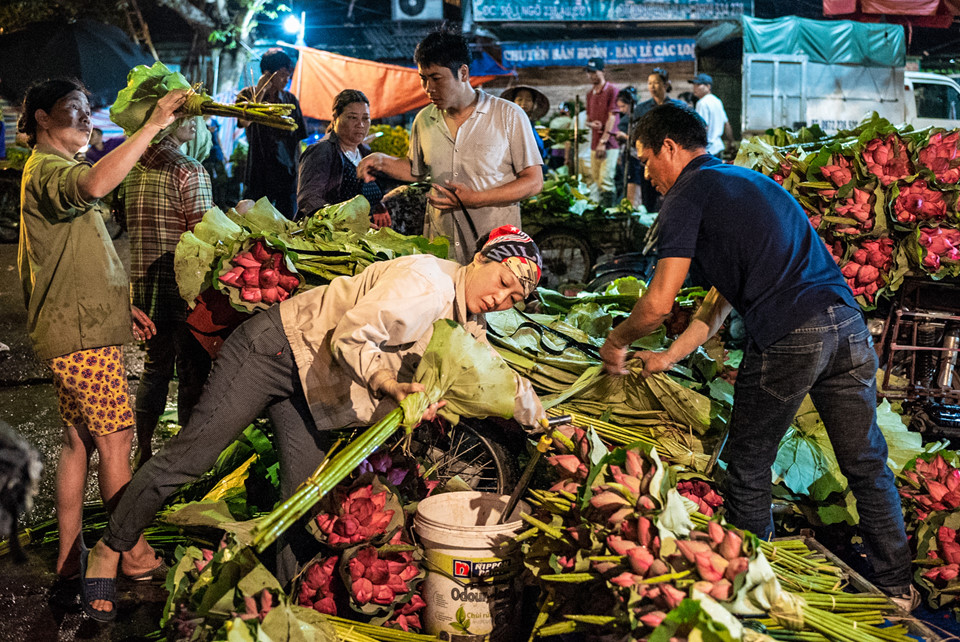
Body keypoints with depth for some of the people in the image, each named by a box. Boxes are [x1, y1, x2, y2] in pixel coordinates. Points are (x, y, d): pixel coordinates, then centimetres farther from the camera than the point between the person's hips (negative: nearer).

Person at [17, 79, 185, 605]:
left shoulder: (58, 169, 23)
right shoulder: (45, 169, -12)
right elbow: (94, 184, -38)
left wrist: (122, 306, 20)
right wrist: (153, 125, -35)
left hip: (85, 328, 10)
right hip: (79, 332, -10)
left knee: (79, 440, 12)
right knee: (116, 439, -5)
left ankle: (69, 555, 20)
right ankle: (135, 556, 5)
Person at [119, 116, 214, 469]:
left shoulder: (132, 168, 7)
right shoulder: (189, 171, -17)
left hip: (142, 282, 7)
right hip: (181, 286, -7)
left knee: (155, 367, 19)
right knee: (192, 372, 5)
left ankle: (143, 453, 27)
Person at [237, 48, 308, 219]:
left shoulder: (290, 99, 11)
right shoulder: (248, 95, 2)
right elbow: (245, 121, -20)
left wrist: (299, 170, 11)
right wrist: (260, 91, -16)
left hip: (288, 175, 3)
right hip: (259, 174, -3)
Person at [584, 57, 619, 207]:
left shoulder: (612, 90, -5)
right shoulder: (590, 93, 18)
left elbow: (612, 117, -10)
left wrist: (603, 141, -14)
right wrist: (591, 123, -1)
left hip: (609, 144, -7)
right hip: (594, 144, 7)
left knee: (605, 179, -14)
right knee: (596, 179, 6)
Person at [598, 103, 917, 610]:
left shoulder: (688, 194, 2)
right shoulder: (746, 180, 28)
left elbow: (659, 303, -4)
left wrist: (616, 344, 15)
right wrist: (670, 356, 30)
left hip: (788, 337, -8)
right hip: (846, 321, 8)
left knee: (747, 466, 11)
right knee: (867, 464, 16)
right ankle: (896, 589, 26)